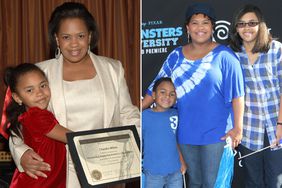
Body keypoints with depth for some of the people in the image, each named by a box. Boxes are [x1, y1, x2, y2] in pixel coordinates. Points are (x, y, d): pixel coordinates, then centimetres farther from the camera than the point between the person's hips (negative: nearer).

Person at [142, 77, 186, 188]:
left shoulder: (175, 114, 1)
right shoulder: (144, 116, -9)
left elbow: (175, 140, 11)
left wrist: (182, 162, 9)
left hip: (175, 171, 3)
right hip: (153, 173, -3)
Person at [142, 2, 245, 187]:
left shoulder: (224, 56, -6)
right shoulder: (176, 56, 5)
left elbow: (237, 93, -9)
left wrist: (238, 127, -13)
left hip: (216, 132, -3)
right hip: (186, 132, 4)